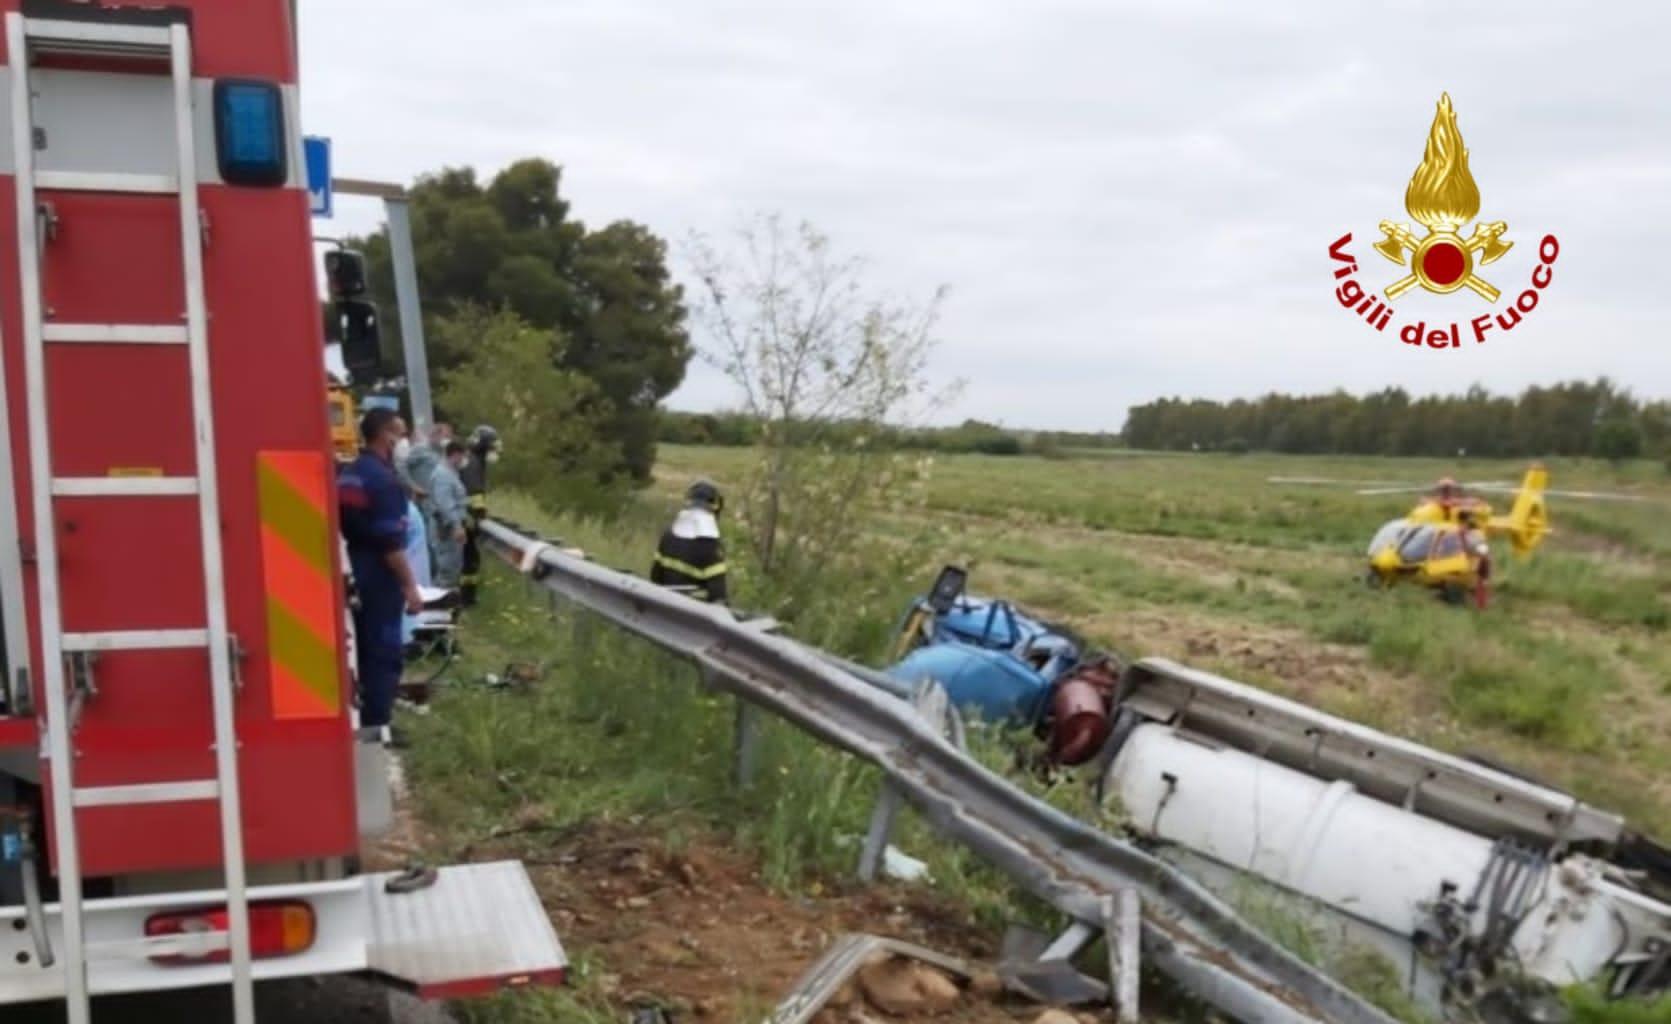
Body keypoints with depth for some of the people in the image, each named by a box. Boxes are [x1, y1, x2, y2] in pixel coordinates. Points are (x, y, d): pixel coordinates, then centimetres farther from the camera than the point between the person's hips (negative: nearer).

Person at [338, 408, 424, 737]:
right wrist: (410, 586, -18)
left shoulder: (347, 474, 10)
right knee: (384, 654, -3)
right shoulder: (383, 478, -18)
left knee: (362, 652, 16)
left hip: (352, 577, 9)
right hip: (380, 580, -9)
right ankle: (376, 727, -1)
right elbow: (391, 543, -21)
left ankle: (360, 724, 22)